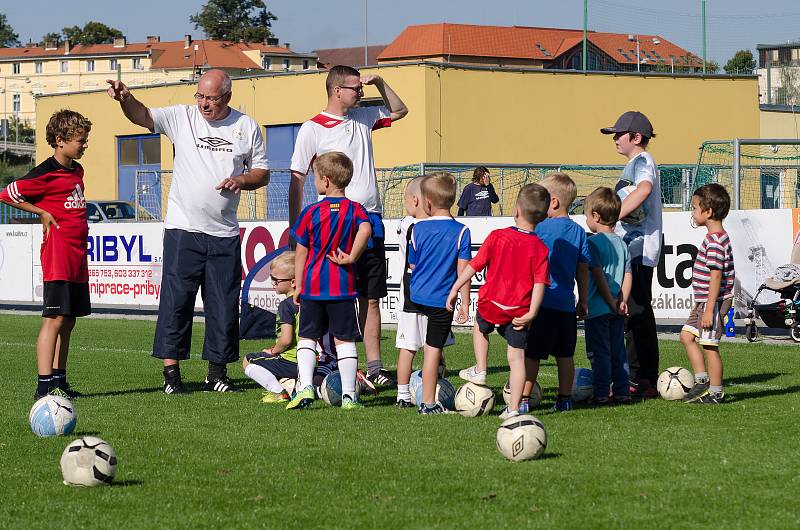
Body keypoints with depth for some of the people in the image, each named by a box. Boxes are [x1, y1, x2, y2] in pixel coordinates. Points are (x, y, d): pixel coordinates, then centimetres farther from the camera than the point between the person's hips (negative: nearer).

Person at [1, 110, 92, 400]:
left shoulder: (77, 170, 15)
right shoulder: (45, 174, -11)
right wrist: (42, 213, -8)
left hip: (77, 257, 9)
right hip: (57, 258, -9)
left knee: (68, 321, 10)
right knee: (55, 318, -13)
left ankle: (59, 380, 15)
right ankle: (44, 384, -15)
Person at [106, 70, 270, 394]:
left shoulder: (247, 127, 7)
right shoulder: (182, 118, 2)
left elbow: (262, 172, 13)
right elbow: (143, 116, -11)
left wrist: (241, 180, -8)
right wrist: (125, 98, -32)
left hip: (224, 234, 2)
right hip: (183, 229, -2)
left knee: (224, 304, 5)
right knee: (176, 300, -4)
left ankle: (217, 373, 16)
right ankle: (171, 372, 0)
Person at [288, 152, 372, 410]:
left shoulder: (311, 212, -1)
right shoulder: (355, 209, 0)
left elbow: (301, 253, 1)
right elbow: (365, 229, -23)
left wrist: (298, 287, 9)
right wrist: (352, 257, -12)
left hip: (313, 286, 0)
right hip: (344, 287, 0)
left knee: (307, 338, 9)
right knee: (345, 340, 5)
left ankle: (305, 386, -6)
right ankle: (349, 395, 2)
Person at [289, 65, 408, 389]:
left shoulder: (363, 118, 14)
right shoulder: (313, 129, -5)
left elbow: (399, 111, 31)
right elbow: (297, 180, -5)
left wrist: (379, 82, 14)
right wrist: (295, 230, -9)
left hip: (371, 222, 6)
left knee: (371, 299, 6)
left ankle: (374, 368, 9)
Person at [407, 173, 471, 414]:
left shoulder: (418, 229, 1)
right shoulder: (461, 232, -7)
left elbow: (412, 265, 11)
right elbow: (463, 270, -8)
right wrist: (465, 302, -2)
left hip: (416, 296, 3)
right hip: (442, 300, -3)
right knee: (433, 349, 0)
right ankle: (428, 402, 4)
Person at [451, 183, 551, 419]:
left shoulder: (497, 237, -11)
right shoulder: (540, 248, -7)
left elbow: (473, 265, -6)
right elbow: (540, 284, -13)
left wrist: (455, 289, 4)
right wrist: (531, 313, -11)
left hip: (491, 303, -1)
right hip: (519, 312, 1)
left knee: (480, 326, 33)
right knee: (517, 356, 7)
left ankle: (480, 371, 34)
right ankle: (513, 408, 5)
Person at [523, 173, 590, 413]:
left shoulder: (540, 228, -9)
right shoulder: (578, 231, 7)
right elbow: (583, 269, 11)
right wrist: (583, 301, 18)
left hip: (542, 301, -5)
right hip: (567, 303, 5)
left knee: (531, 353, -3)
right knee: (565, 355, 12)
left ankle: (522, 399, -5)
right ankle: (565, 399, 15)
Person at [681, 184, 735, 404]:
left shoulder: (715, 242, -20)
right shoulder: (717, 238, 12)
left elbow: (716, 277, -23)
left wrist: (709, 310, -24)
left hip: (714, 303, -11)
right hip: (704, 303, 11)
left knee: (709, 346, -3)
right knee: (687, 336, 16)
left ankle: (715, 392, 4)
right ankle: (702, 380, 19)